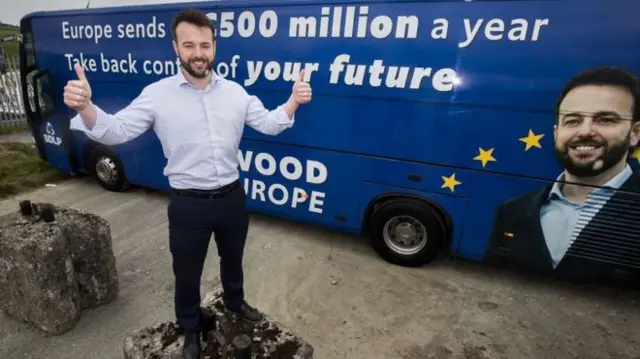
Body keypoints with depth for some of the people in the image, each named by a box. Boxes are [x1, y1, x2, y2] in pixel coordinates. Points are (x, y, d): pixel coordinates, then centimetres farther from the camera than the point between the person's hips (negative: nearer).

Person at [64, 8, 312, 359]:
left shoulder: (235, 92, 0)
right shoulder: (157, 94, -9)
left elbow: (269, 124, 2)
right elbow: (116, 131, -9)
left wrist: (293, 101, -15)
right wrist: (85, 108, -29)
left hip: (232, 197, 3)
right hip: (188, 204, -2)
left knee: (232, 258, 25)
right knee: (187, 272, 17)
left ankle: (234, 301, 56)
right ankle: (191, 330, 45)